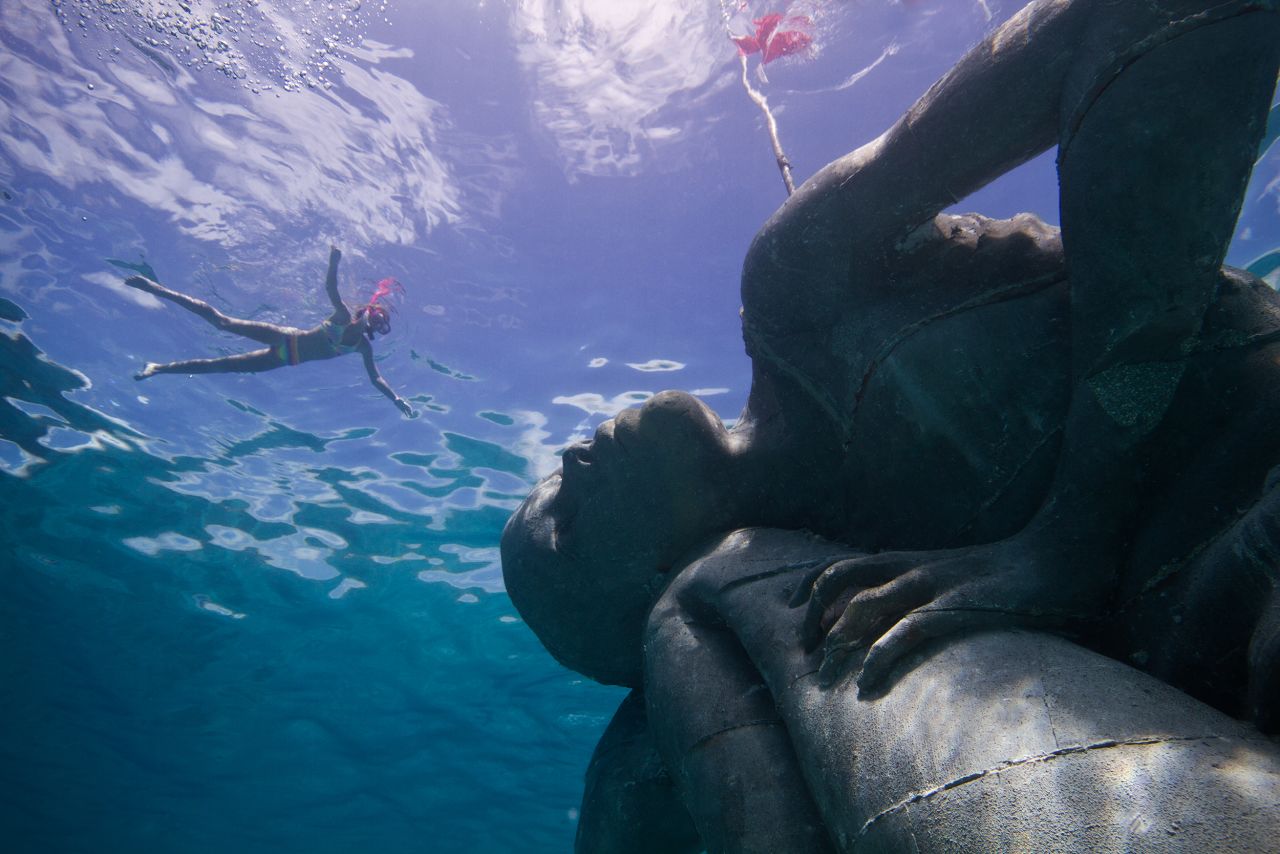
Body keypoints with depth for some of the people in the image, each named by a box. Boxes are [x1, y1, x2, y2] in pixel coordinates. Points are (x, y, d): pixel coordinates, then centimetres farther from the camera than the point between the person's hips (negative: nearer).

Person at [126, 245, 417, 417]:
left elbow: (375, 378, 2)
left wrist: (397, 399, -11)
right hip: (284, 338, -5)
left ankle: (160, 368, 16)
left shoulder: (364, 348, 2)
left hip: (286, 360, 5)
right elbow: (330, 288, -23)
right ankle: (157, 289, -4)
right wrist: (334, 262, -43)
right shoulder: (345, 316, -10)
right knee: (223, 322, -14)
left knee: (225, 366, 6)